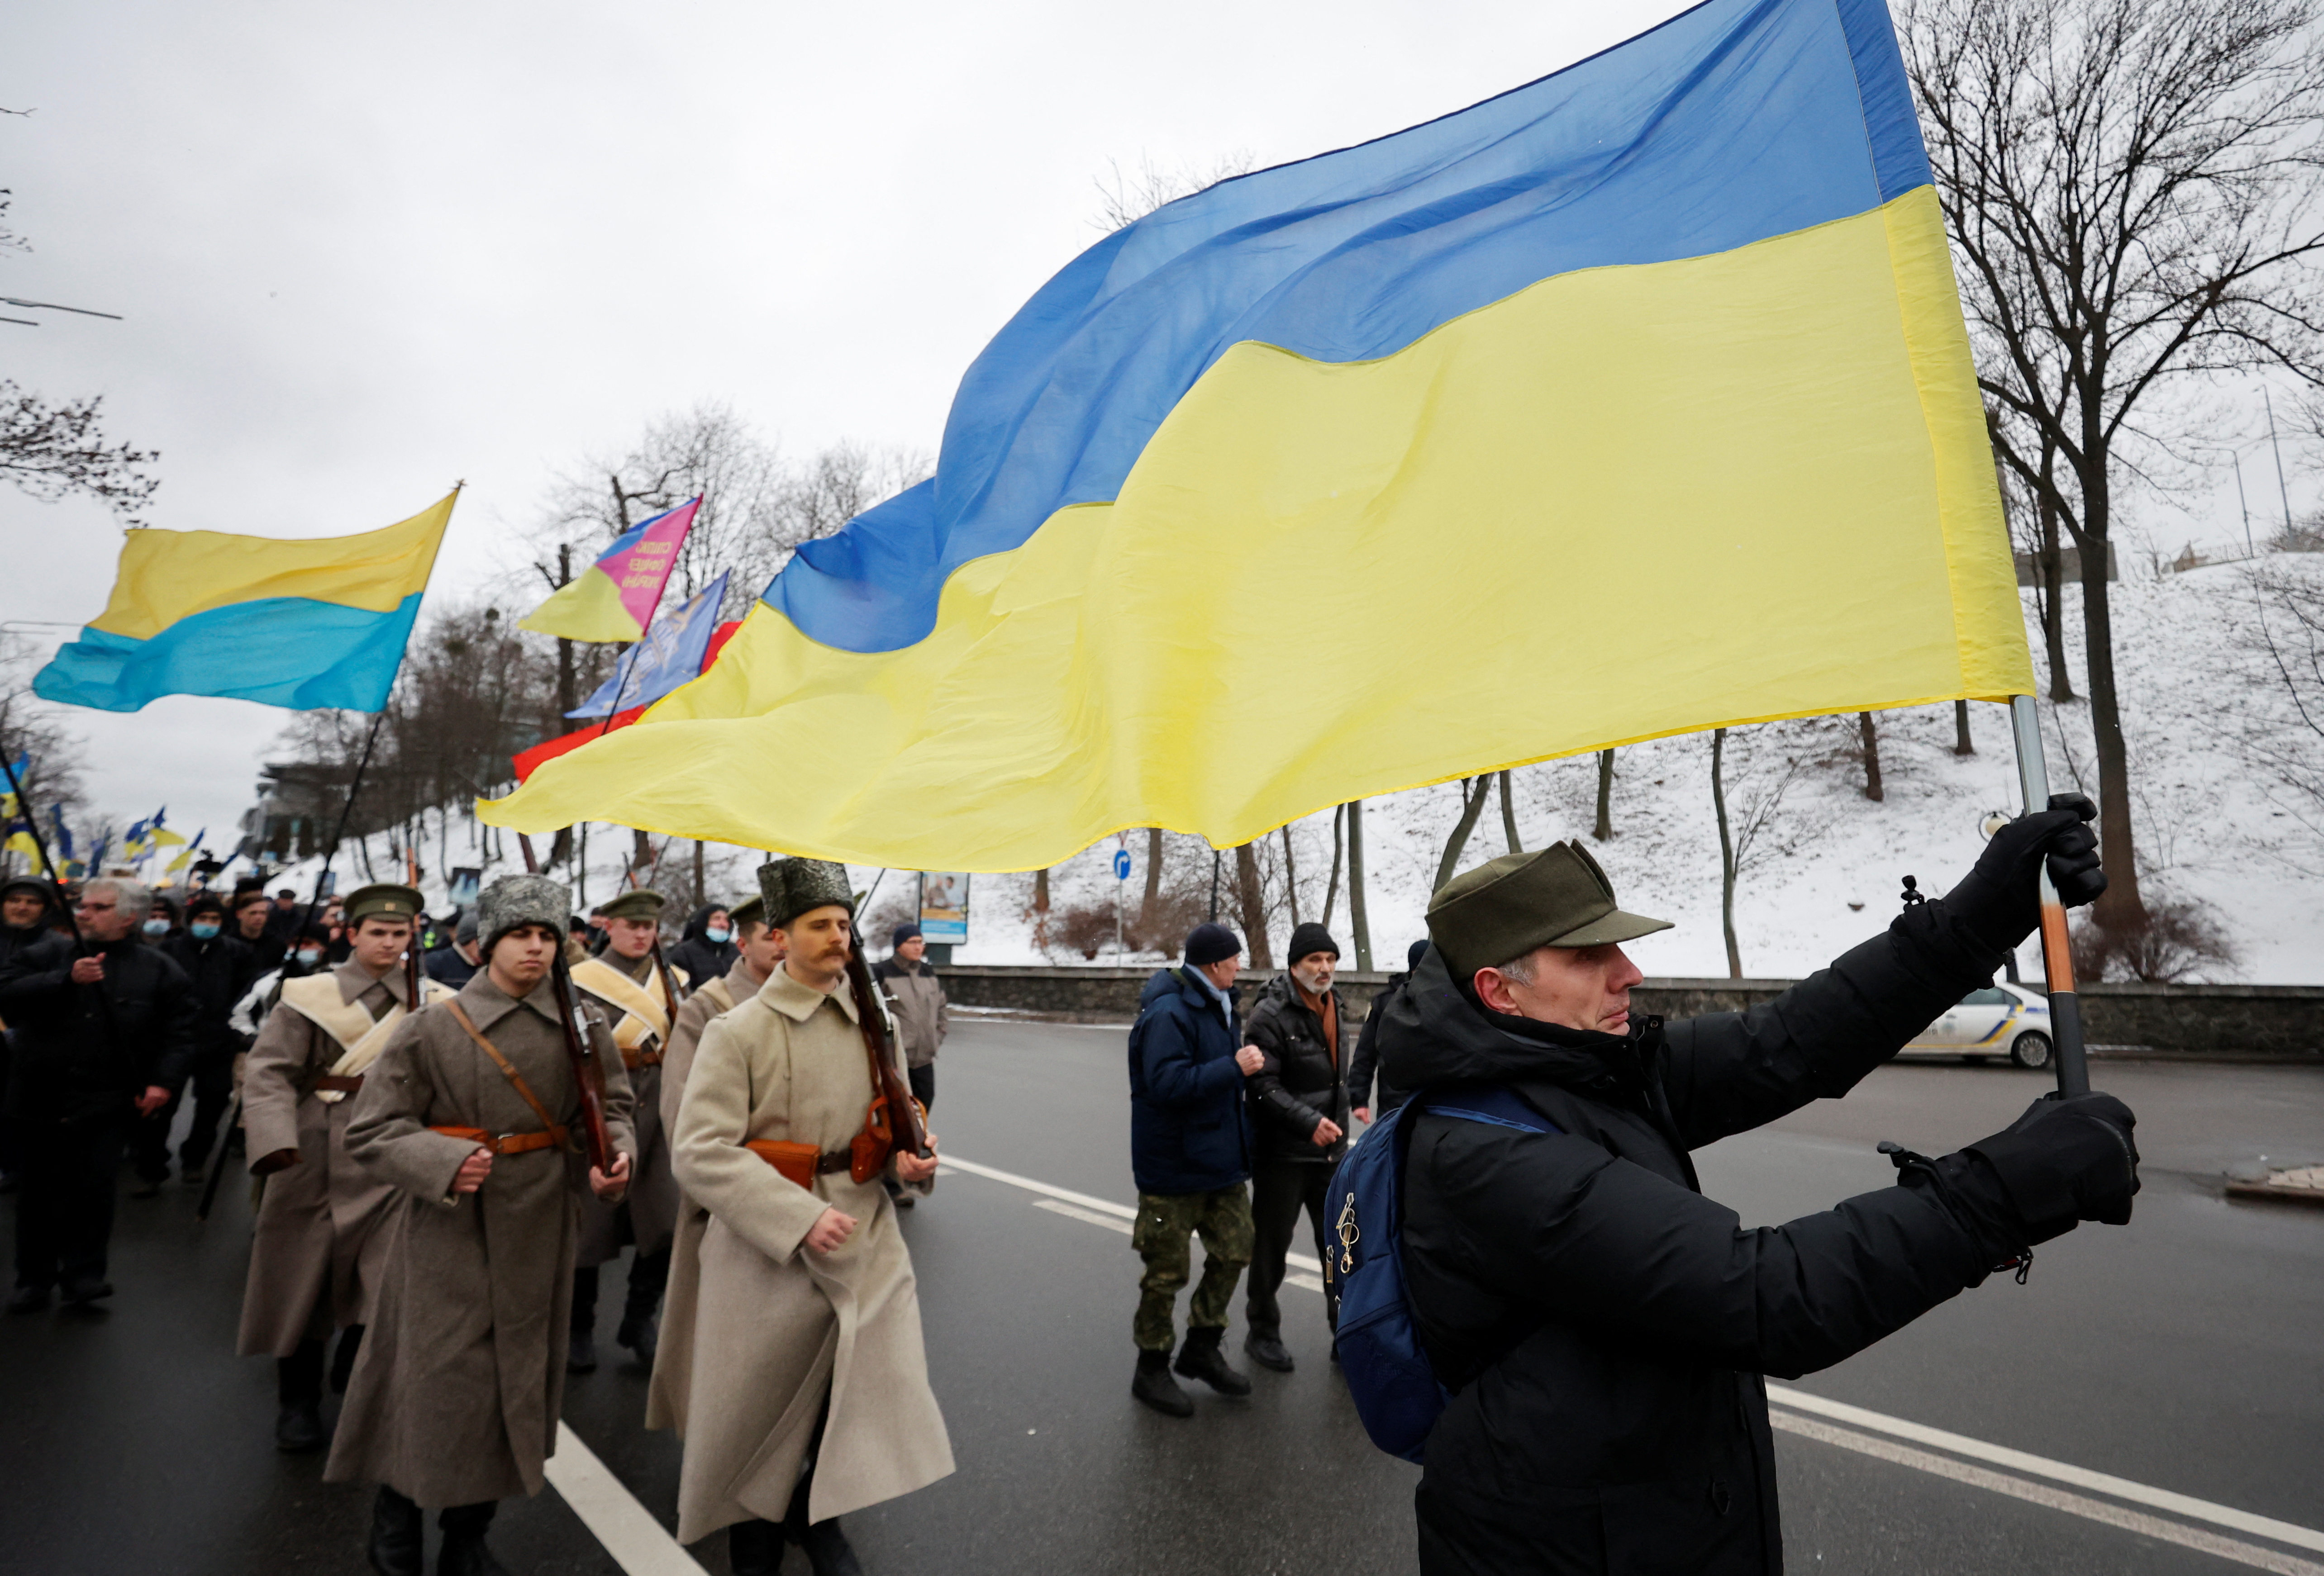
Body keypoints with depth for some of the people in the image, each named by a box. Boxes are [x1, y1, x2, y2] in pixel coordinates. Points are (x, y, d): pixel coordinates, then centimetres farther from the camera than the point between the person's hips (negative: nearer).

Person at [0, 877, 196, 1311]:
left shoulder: (159, 969, 0)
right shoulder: (47, 954, 4)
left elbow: (178, 1030, 0)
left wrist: (161, 1079, -10)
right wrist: (66, 980, -22)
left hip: (106, 1104, -2)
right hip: (41, 1097, 2)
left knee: (94, 1189, 0)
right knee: (37, 1192, 12)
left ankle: (83, 1274, 12)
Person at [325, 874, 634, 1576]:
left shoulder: (581, 1022, -1)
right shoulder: (434, 1026, -7)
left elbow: (609, 1107, 4)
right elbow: (370, 1129, -4)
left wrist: (615, 1152, -17)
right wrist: (443, 1162, -20)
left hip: (540, 1228, 3)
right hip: (449, 1227, -3)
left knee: (518, 1372, 14)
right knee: (442, 1376, 2)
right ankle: (396, 1516, 32)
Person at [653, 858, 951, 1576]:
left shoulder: (872, 1022, 3)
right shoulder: (737, 1031, -12)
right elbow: (701, 1152, -18)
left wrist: (907, 1155, -6)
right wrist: (801, 1219, -23)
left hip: (865, 1234, 4)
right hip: (768, 1246, -4)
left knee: (878, 1379, 5)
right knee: (761, 1403, 12)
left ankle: (819, 1516, 36)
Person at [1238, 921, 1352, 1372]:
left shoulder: (1335, 1006, 9)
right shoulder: (1271, 1014, -17)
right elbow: (1263, 1086, -22)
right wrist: (1309, 1122, -29)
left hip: (1331, 1150, 7)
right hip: (1282, 1153, -7)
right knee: (1271, 1246, 9)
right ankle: (1262, 1332, 26)